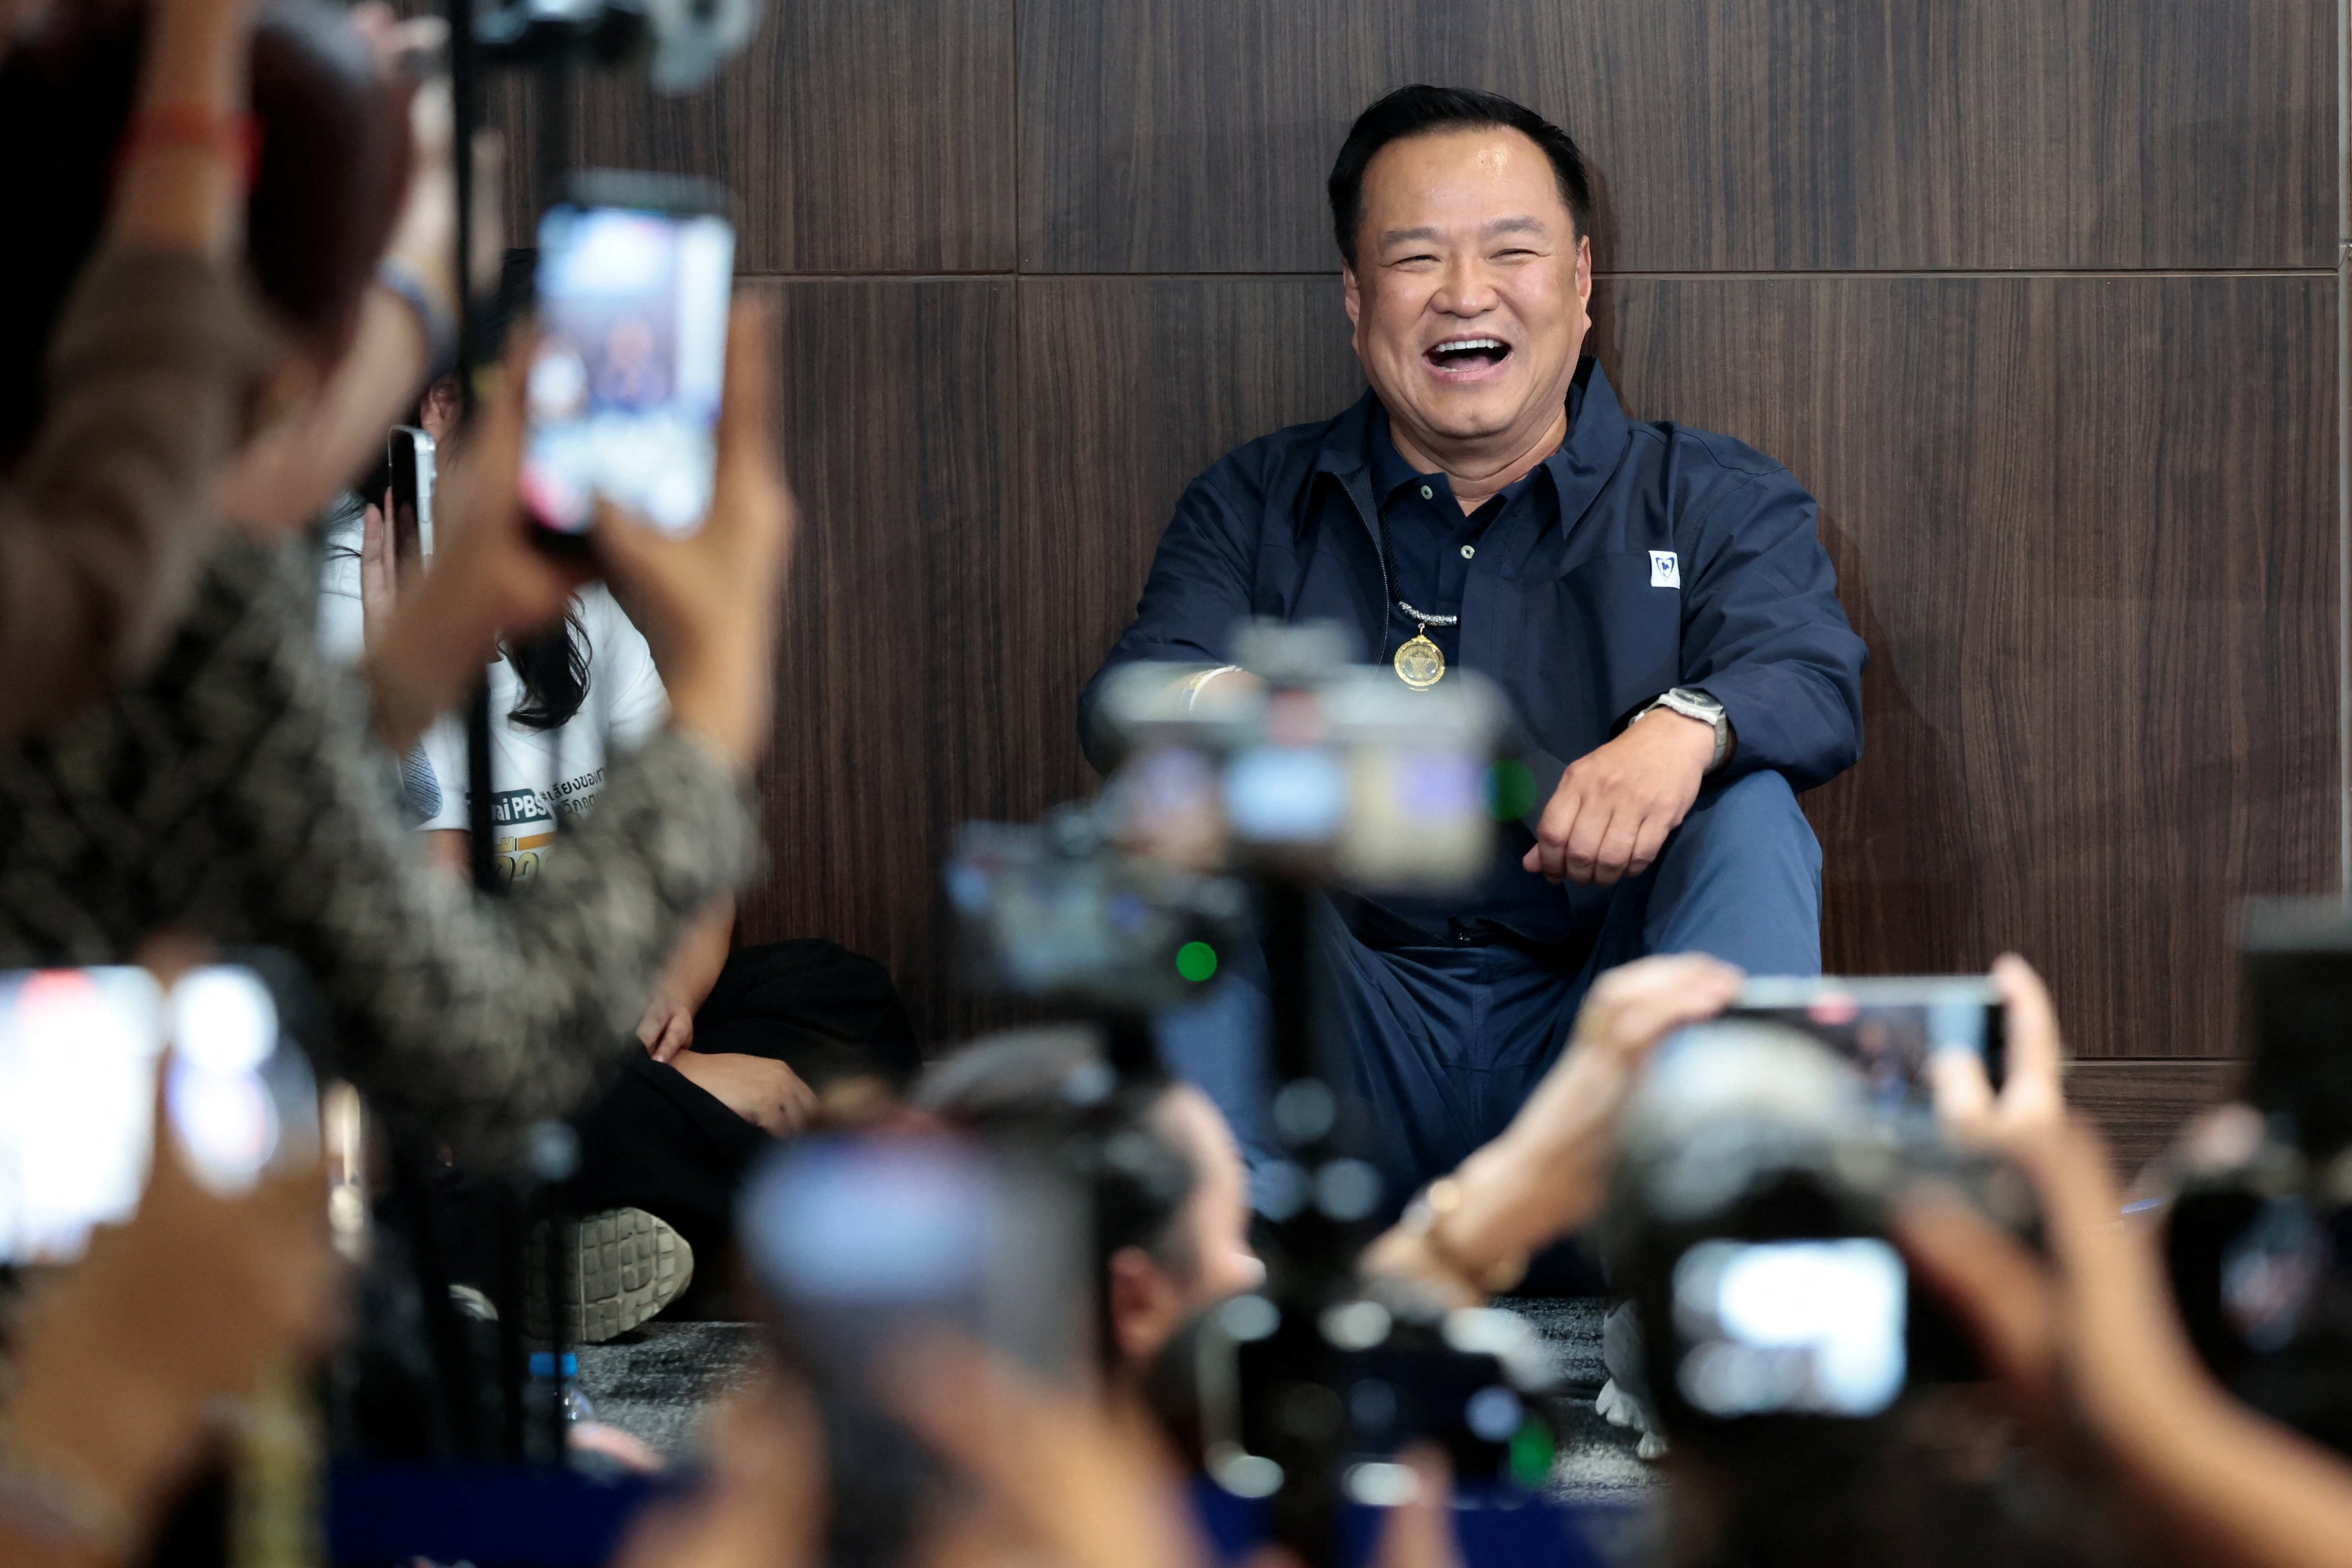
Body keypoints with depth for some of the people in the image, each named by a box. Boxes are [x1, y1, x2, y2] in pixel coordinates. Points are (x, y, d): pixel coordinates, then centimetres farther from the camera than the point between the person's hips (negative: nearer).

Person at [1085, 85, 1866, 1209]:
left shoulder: (1715, 504, 10)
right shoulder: (1256, 508, 13)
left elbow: (1816, 679, -8)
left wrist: (1686, 729, -33)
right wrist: (1220, 707, -30)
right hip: (1357, 1058, 1)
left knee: (1750, 807, -24)